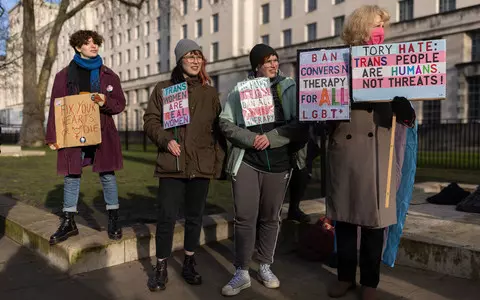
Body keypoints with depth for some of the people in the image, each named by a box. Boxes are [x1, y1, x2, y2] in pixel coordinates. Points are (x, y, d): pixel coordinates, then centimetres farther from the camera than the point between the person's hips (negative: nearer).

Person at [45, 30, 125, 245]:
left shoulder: (108, 75, 7)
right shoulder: (64, 75, 6)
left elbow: (120, 104, 7)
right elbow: (55, 107, 3)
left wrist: (105, 102, -14)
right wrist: (52, 136, -2)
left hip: (102, 133, 0)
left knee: (107, 174, 3)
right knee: (71, 176, 6)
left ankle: (113, 220, 15)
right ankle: (69, 223, 18)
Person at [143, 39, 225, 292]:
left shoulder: (210, 93, 10)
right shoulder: (163, 88, 5)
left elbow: (218, 129, 9)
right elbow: (150, 121, 3)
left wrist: (218, 162, 3)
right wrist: (165, 140, -15)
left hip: (201, 166, 2)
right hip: (172, 164, -2)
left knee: (194, 218, 12)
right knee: (166, 218, 0)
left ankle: (189, 264, 28)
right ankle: (161, 269, 16)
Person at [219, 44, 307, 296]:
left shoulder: (290, 88, 4)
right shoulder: (240, 89, 4)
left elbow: (300, 123, -3)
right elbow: (226, 123, -1)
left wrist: (271, 138, -15)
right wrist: (253, 139, -15)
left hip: (278, 163, 1)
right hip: (246, 162, -1)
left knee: (270, 218, 12)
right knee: (244, 217, -1)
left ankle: (265, 267, 28)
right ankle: (241, 272, 12)